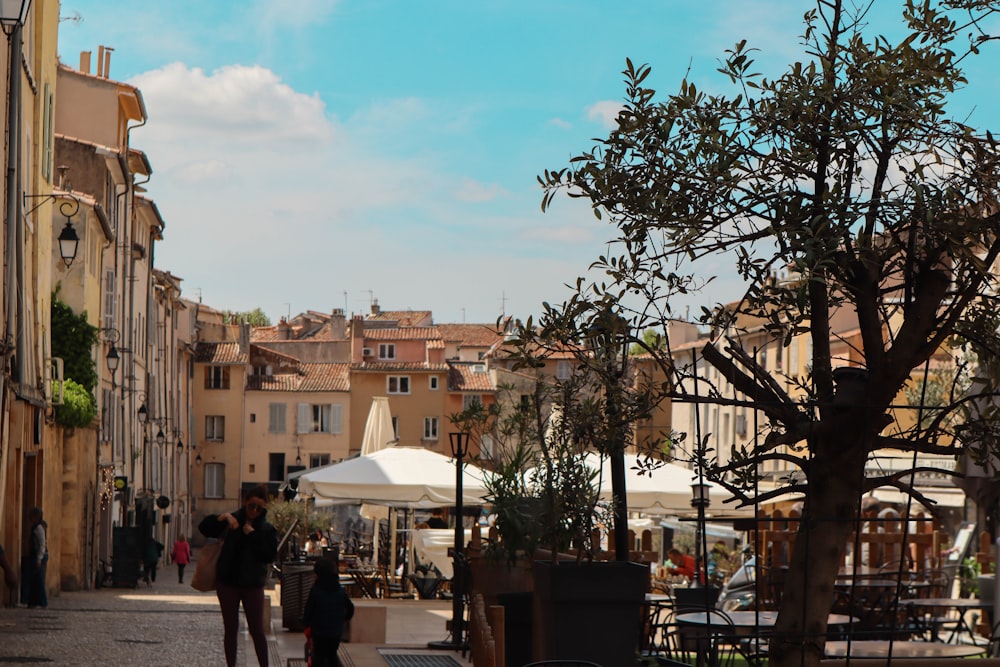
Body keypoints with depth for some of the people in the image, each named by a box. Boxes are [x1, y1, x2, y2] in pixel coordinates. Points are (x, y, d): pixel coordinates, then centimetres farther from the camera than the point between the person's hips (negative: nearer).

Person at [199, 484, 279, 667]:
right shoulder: (233, 520, 2)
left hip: (253, 584, -1)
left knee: (257, 630, 0)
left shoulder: (267, 529, 2)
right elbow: (204, 527, -6)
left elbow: (269, 556, -11)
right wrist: (222, 518, -21)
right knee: (230, 629, 6)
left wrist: (253, 535, -16)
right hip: (227, 581, 1)